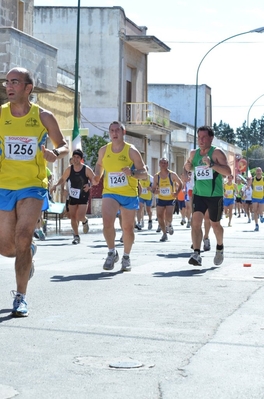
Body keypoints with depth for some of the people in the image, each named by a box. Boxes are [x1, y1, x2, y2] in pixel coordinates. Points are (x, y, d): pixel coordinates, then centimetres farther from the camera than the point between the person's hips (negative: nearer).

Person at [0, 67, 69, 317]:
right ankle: (29, 253, 43)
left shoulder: (43, 117, -3)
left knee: (23, 237, -20)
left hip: (33, 186, -2)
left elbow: (63, 145, 8)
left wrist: (56, 154, -14)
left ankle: (20, 297, -10)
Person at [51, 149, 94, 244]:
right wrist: (56, 185, -10)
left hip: (83, 197, -3)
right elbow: (62, 179, 8)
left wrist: (89, 185, -25)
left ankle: (85, 221, 23)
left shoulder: (86, 169, -12)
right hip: (72, 196, 3)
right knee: (72, 217, 5)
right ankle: (76, 236, 22)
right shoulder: (69, 169, -4)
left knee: (80, 217, -15)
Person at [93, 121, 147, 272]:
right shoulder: (104, 150, 3)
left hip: (129, 194, -1)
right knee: (107, 222, -20)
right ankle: (112, 252, 1)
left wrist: (132, 172, -27)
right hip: (110, 193, 1)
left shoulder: (131, 151, -7)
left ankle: (126, 257, 27)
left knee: (128, 228, 6)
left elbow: (144, 173, -7)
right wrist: (97, 176, 5)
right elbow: (99, 164, 24)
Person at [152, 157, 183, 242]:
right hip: (161, 199, 3)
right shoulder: (156, 176, -1)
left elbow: (180, 184, 3)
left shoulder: (172, 175, -8)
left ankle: (169, 225, 19)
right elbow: (154, 188, 8)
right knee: (160, 217, -1)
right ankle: (164, 234, 18)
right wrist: (155, 191, -16)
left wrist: (177, 192, -13)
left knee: (168, 217, -18)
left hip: (171, 199, -3)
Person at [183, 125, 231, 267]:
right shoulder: (194, 153, 6)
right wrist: (185, 172, 0)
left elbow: (228, 171, -22)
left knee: (215, 224, 12)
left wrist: (211, 164, -34)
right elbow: (187, 167, 24)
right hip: (198, 194, 4)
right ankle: (196, 254, -20)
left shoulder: (217, 152, -11)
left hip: (215, 195, -3)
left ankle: (220, 248, 40)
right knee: (196, 221, -15)